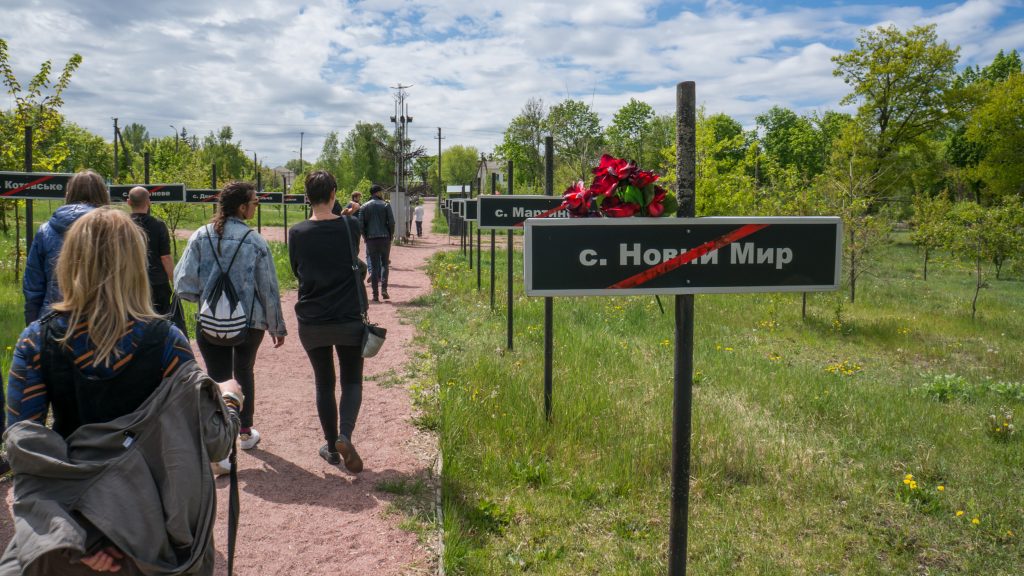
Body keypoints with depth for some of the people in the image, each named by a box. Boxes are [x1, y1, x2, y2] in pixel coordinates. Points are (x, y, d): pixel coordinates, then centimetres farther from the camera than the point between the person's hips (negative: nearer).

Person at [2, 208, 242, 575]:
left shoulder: (38, 341, -11)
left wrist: (69, 532, -19)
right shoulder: (164, 341, -17)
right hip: (152, 518, -1)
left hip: (70, 513, 2)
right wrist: (228, 399, 4)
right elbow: (209, 444, -16)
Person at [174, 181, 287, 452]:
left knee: (218, 379, 7)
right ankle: (245, 432, 36)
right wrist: (277, 326, 5)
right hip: (250, 322, 0)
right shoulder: (255, 241, -10)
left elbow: (184, 285, -9)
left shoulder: (200, 237, -6)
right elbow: (269, 289, -5)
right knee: (243, 372, 22)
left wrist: (208, 295, 11)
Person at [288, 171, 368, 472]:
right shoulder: (351, 226, -7)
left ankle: (332, 447, 22)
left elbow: (297, 272, 7)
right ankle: (344, 435, -10)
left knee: (324, 384, 15)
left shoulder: (296, 233, -6)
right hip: (349, 320, -1)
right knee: (352, 382, 12)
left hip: (311, 323, 1)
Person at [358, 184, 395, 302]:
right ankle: (384, 289, -8)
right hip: (385, 238, -1)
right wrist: (391, 236, 6)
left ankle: (375, 294, 2)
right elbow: (391, 222, -5)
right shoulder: (385, 205, 1)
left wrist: (366, 237, 10)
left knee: (374, 266, 5)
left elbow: (361, 225, 0)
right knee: (384, 263, 9)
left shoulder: (364, 207, 6)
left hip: (371, 239, 1)